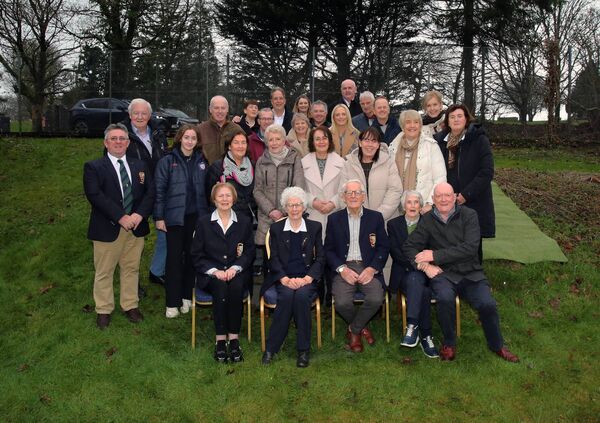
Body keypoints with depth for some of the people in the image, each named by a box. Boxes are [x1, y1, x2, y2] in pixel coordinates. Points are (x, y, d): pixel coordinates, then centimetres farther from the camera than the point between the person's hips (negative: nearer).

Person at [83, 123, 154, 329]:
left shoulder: (140, 166, 10)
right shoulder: (93, 167, -3)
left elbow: (150, 192, 3)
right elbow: (95, 195, -15)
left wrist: (139, 214, -14)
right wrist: (121, 217, -22)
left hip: (136, 227, 4)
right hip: (107, 228, -3)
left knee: (131, 268, 14)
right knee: (104, 272, 8)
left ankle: (130, 305, 30)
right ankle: (103, 310, 23)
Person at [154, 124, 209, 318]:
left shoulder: (201, 162, 8)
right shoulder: (167, 161, -2)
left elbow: (205, 189, 10)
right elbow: (159, 190, -4)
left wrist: (208, 214, 6)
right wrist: (159, 217, -8)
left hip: (196, 216, 3)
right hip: (175, 216, -3)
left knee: (192, 256, 9)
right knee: (174, 258, 0)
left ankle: (187, 296, 23)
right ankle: (172, 302, 9)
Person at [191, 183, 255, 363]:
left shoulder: (244, 222, 9)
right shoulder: (203, 222, 7)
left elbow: (249, 252, 7)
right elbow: (197, 256, 4)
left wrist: (235, 268, -12)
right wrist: (215, 271, -13)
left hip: (237, 272, 1)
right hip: (211, 275, 0)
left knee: (236, 287, -32)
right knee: (221, 286, -33)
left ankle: (233, 338, -25)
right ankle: (220, 339, -26)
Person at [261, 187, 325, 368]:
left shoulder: (314, 227, 10)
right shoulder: (276, 228, 10)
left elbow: (320, 259, 6)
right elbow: (274, 259, 4)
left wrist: (306, 279, -11)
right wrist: (286, 279, -13)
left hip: (307, 279, 0)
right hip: (283, 279, 0)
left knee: (302, 295, -32)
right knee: (287, 295, -32)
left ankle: (304, 350, -20)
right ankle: (271, 348, -21)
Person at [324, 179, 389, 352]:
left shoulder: (376, 217, 9)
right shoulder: (334, 219, 9)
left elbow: (384, 247, 6)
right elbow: (328, 249, 7)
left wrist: (372, 269, -9)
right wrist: (342, 269, -10)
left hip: (368, 268, 0)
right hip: (343, 268, 0)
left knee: (376, 299, -27)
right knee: (342, 302, -26)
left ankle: (353, 330, 3)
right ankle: (362, 327, 10)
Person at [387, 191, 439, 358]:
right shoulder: (394, 224, 10)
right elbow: (395, 252, -2)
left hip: (425, 273, 1)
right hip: (404, 273, 0)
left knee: (415, 279, -35)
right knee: (423, 292, -32)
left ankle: (412, 327, -34)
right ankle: (426, 336, -29)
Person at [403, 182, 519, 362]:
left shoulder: (469, 215, -1)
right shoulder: (427, 220, 5)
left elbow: (470, 248, -12)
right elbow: (409, 246, 4)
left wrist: (435, 255, -15)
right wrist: (425, 265, -15)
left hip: (470, 273, 1)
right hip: (443, 273, 0)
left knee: (487, 304, -21)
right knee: (445, 298, -31)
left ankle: (497, 345, 10)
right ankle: (449, 343, -5)